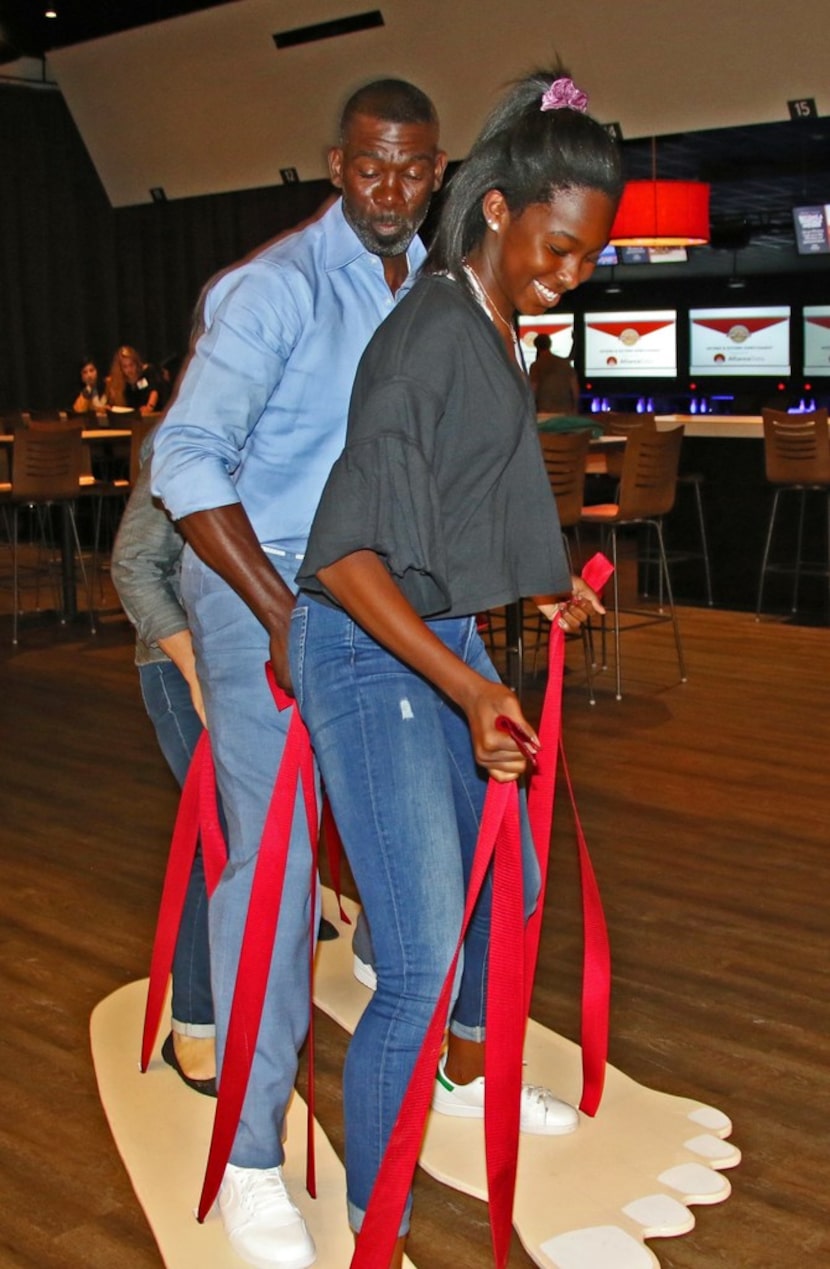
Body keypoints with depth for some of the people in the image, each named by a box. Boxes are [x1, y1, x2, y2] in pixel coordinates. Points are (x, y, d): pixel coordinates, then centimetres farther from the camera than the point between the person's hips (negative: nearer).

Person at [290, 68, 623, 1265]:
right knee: (419, 965, -11)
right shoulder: (431, 335, -21)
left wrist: (543, 588, 33)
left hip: (447, 639, 10)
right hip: (370, 651, -10)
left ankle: (471, 1073, 53)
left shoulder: (497, 326, 8)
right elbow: (346, 559, -27)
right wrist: (468, 689, -33)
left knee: (508, 884, 24)